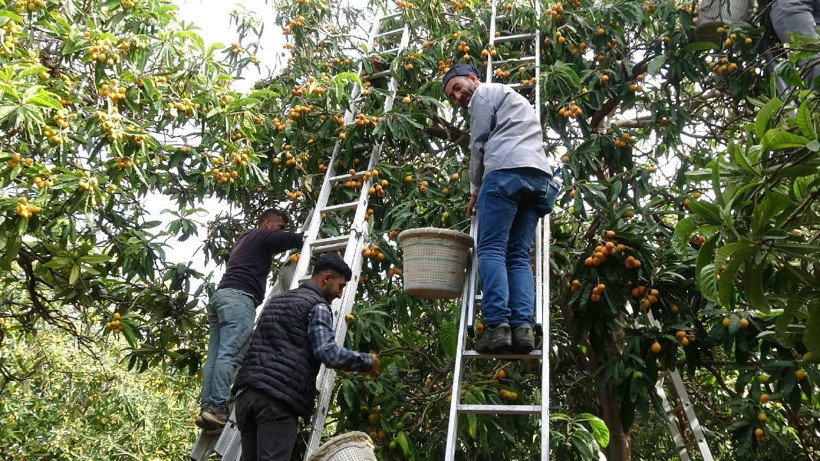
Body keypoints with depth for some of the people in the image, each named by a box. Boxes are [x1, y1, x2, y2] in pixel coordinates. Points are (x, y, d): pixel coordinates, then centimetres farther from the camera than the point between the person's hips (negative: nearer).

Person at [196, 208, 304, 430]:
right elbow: (296, 239, -2)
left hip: (220, 296, 9)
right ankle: (218, 407, -25)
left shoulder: (244, 240, 35)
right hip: (238, 297, -9)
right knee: (229, 355, -17)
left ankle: (207, 408, -7)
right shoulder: (264, 236, 8)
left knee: (215, 357, -1)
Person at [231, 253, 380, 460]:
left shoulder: (276, 301, 27)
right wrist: (367, 361, -2)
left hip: (246, 392, 9)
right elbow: (327, 353, -14)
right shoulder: (317, 305, -1)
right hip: (277, 397, -8)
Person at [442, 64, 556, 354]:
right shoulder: (514, 98, 39)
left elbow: (478, 145, 6)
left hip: (507, 171, -8)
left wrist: (475, 190, 16)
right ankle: (523, 326, -14)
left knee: (491, 250, -11)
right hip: (539, 174, 8)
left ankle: (498, 325, -22)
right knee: (519, 255, 1)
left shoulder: (484, 94, 13)